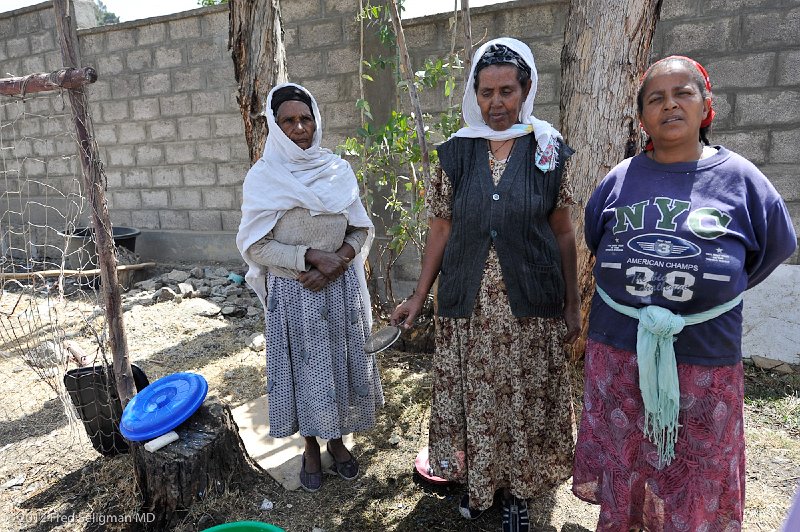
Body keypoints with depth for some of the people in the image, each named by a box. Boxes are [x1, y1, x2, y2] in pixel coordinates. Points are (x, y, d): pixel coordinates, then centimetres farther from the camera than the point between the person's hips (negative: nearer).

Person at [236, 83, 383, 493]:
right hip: (292, 292, -2)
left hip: (341, 287, 2)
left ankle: (337, 440, 35)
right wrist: (311, 255, -19)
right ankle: (311, 447, 33)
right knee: (303, 369, 10)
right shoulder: (262, 177, -6)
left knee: (340, 364, 12)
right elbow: (254, 245, -10)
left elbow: (362, 230, 4)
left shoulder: (339, 170, 1)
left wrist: (338, 260, -14)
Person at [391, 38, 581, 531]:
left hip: (531, 304, -1)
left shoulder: (548, 151, -1)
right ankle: (478, 477, 37)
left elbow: (564, 233, 2)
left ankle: (517, 488, 34)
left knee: (524, 397, 10)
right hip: (468, 304, 1)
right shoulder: (456, 152, 1)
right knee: (474, 395, 11)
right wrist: (419, 296, 3)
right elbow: (441, 230, 4)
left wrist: (573, 304, 2)